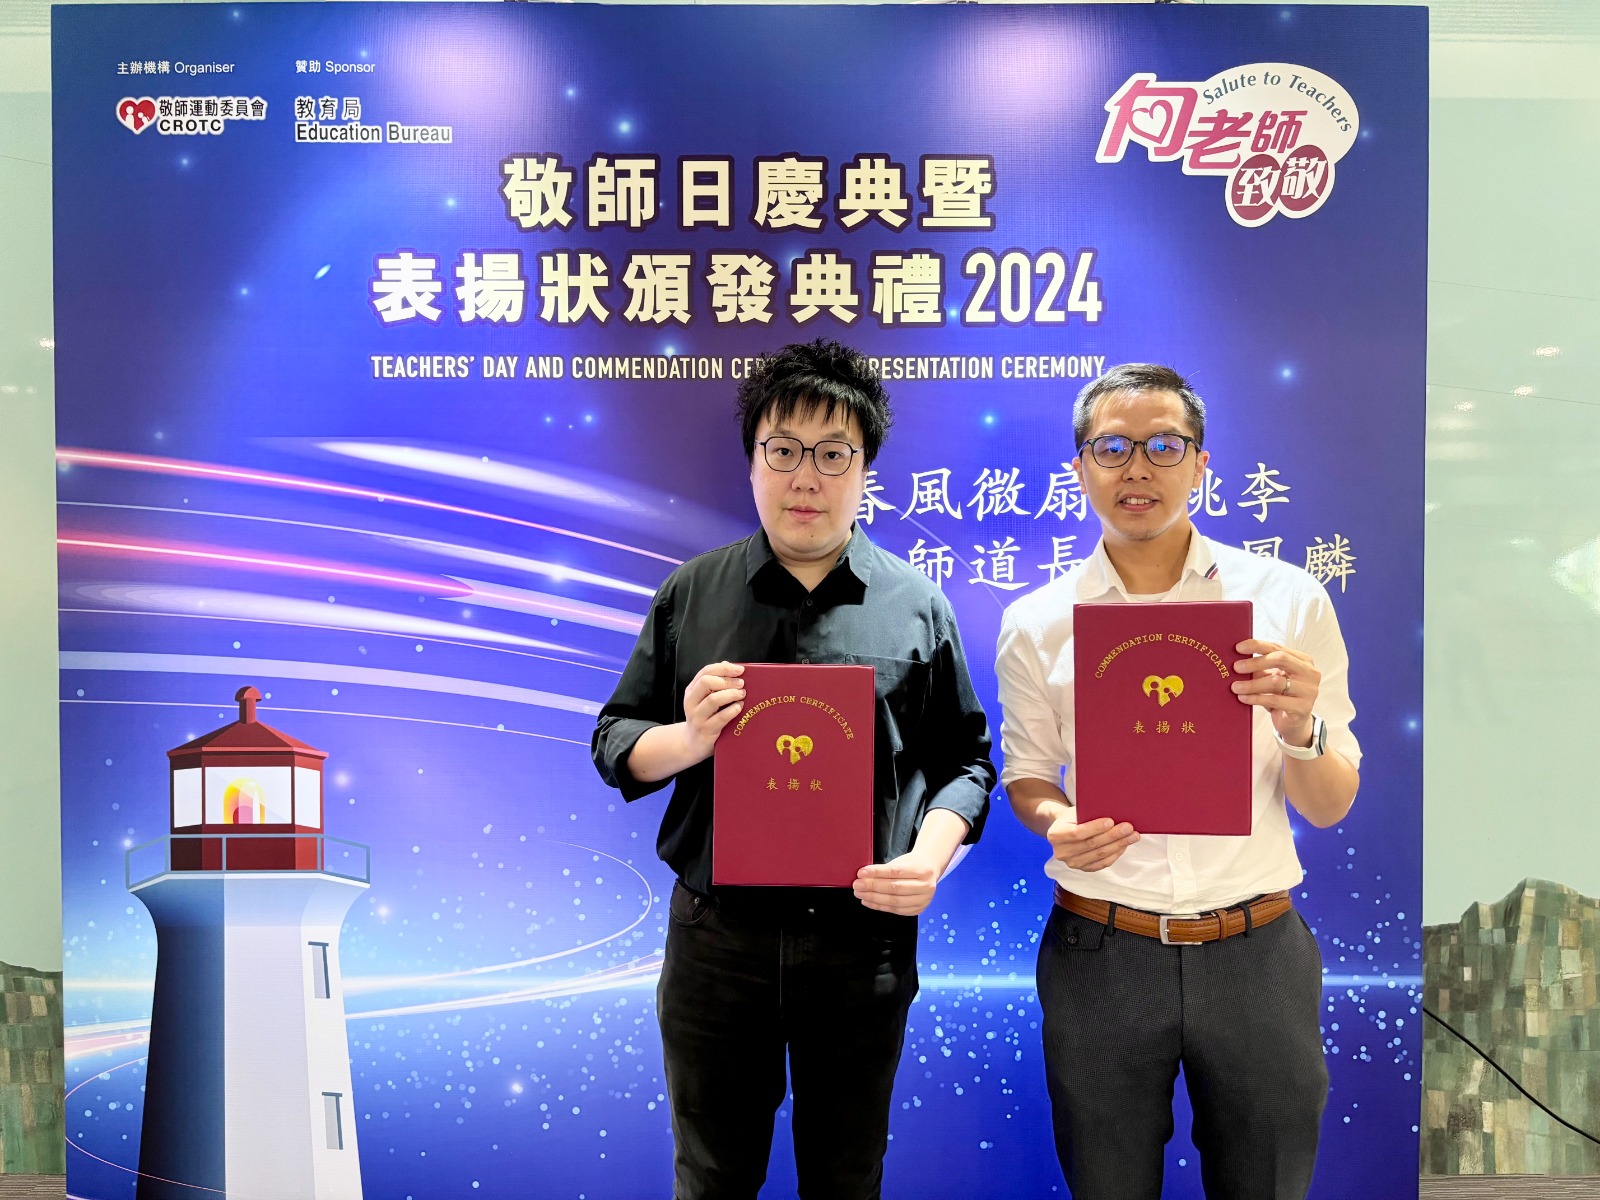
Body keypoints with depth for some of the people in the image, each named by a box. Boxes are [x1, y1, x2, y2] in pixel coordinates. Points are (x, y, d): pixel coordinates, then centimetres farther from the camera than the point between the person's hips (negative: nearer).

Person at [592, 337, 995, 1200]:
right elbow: (614, 744, 5)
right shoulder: (692, 594, 3)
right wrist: (689, 738, -16)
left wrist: (931, 854, -14)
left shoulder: (917, 606, 1)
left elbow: (962, 760, 4)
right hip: (715, 936, 1)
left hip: (862, 943, 0)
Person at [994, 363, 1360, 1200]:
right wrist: (1058, 825, -15)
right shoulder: (1036, 622, -1)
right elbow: (1025, 777, 8)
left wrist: (1299, 730, -21)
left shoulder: (1288, 599, -3)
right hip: (1100, 951, 0)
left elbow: (1328, 809, 0)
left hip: (1257, 951, 0)